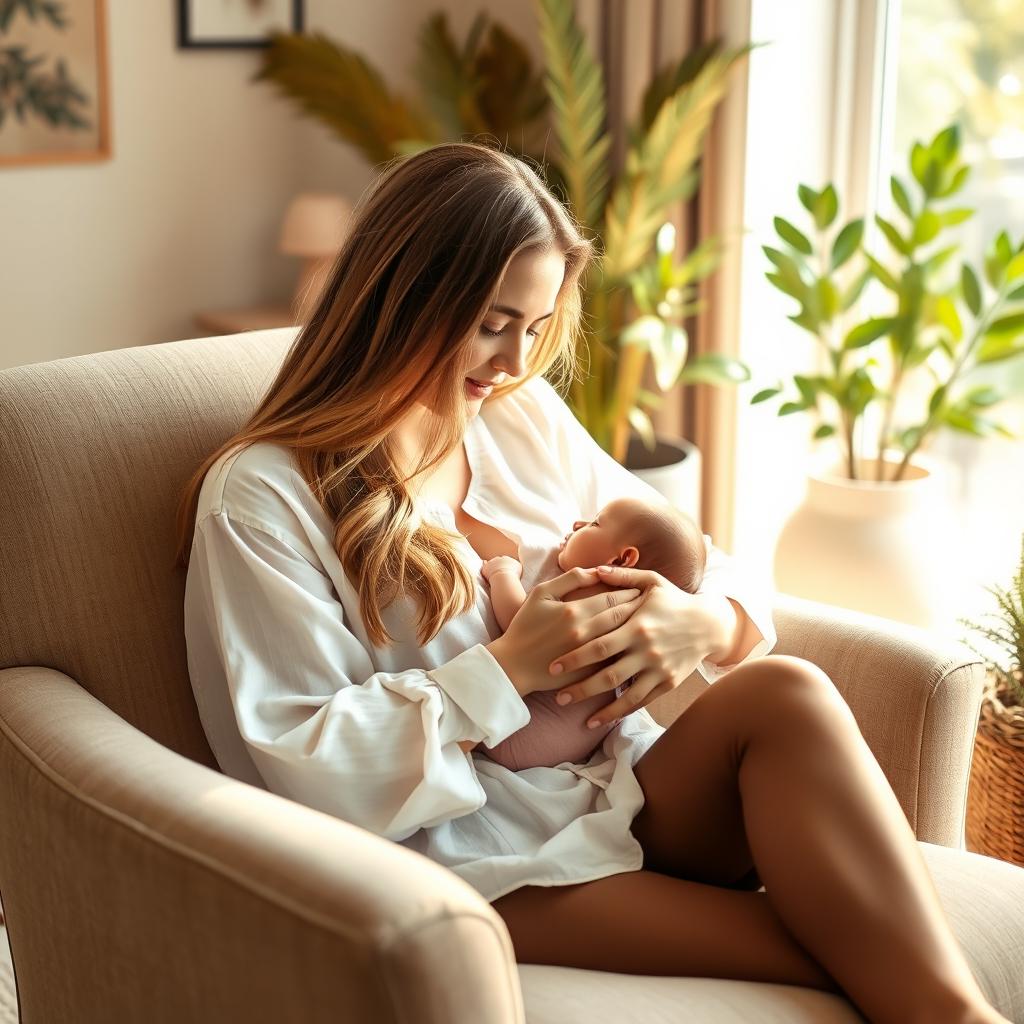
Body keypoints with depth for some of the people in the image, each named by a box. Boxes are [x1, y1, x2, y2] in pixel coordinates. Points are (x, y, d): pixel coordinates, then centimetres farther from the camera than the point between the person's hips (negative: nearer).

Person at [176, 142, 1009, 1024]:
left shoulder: (527, 417, 12)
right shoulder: (260, 497, -6)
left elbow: (728, 580, 14)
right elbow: (302, 765, -13)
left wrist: (704, 622, -10)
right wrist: (508, 668, -18)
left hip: (618, 790, 6)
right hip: (472, 858, -6)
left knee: (785, 693, -26)